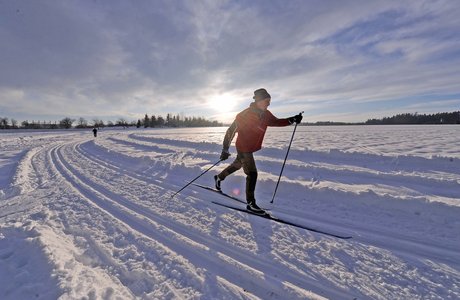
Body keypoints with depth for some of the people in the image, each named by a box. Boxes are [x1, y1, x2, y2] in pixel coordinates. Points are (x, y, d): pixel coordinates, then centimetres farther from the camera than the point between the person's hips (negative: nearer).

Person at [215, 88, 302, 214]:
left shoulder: (265, 114, -2)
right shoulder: (246, 114, -22)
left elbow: (276, 122, 12)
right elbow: (231, 130, -19)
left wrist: (292, 119, -4)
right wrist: (225, 149, -19)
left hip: (251, 147, 9)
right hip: (243, 148, -8)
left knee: (237, 165, 25)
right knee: (252, 174, -10)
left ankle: (219, 177, 50)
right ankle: (250, 203, 3)